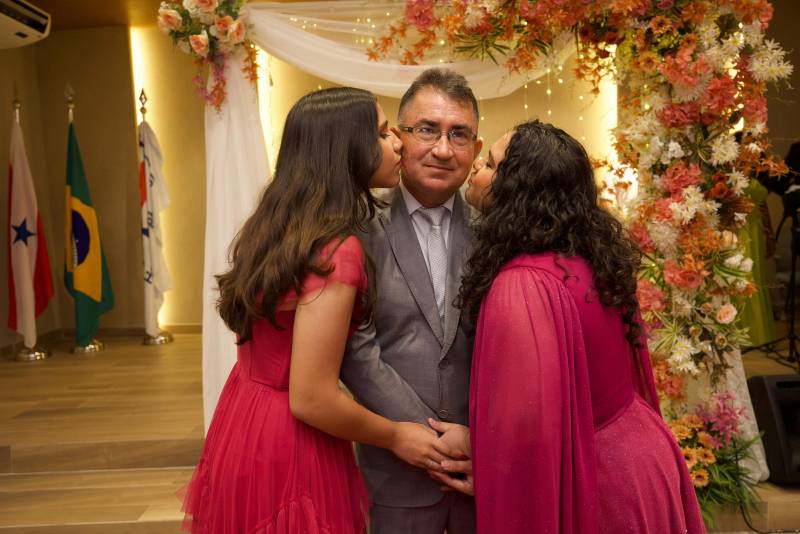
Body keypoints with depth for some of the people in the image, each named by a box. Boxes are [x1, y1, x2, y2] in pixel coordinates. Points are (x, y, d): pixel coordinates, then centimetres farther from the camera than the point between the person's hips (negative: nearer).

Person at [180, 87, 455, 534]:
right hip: (287, 447, -8)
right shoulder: (337, 250, -26)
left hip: (245, 424, 9)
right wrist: (396, 438, -10)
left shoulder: (278, 224, 1)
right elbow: (312, 400, -25)